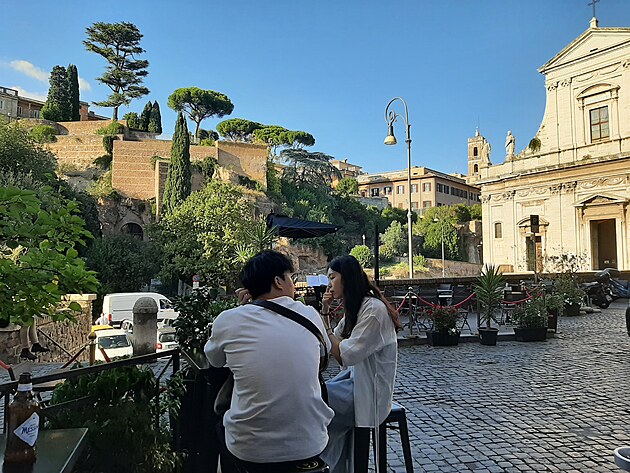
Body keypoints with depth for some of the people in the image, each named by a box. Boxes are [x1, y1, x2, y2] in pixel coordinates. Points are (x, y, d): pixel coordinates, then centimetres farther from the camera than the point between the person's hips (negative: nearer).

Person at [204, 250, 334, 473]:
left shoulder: (228, 319, -8)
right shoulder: (310, 315, -5)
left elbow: (215, 360, 12)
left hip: (249, 452, -1)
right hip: (310, 448, 1)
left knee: (221, 427, 31)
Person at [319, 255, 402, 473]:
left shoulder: (374, 309, -18)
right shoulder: (354, 308, 11)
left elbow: (344, 355, -20)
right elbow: (330, 346, 10)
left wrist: (327, 330, -8)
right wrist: (325, 312, 3)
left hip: (368, 391, -9)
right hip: (354, 380, 9)